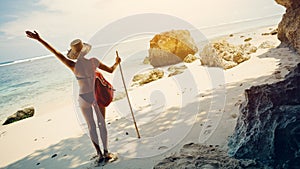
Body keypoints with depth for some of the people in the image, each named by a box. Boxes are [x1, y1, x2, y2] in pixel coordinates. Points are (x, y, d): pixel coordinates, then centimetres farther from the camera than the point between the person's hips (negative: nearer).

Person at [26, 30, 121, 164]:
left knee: (91, 126, 14)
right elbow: (111, 70, -3)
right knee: (102, 123, 13)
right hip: (97, 96, 1)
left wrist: (39, 39, -9)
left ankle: (99, 153, 17)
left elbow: (56, 52, -14)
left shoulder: (73, 66, -16)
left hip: (84, 98, -1)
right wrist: (116, 63, 18)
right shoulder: (94, 61, -12)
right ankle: (106, 152, 17)